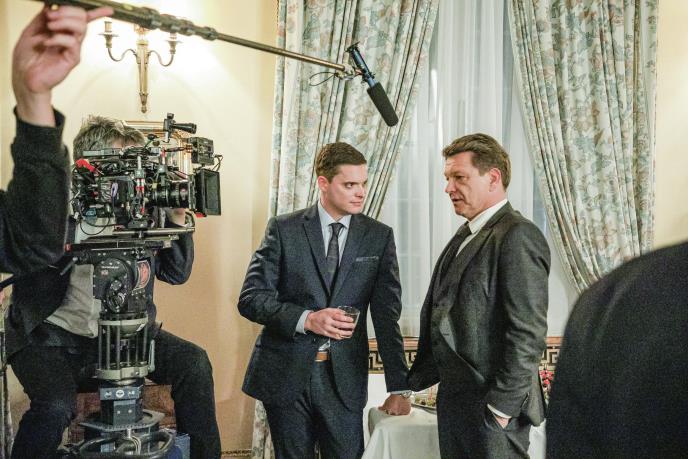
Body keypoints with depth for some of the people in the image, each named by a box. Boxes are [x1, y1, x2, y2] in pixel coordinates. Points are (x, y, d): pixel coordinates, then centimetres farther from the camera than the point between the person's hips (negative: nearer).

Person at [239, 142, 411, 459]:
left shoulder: (379, 236, 3)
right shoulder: (284, 229, -2)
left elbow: (387, 315, 0)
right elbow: (250, 298, -6)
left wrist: (399, 388, -4)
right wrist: (306, 319, -22)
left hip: (345, 376, 1)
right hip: (286, 374, -1)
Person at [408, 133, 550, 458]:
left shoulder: (517, 236, -15)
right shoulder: (466, 235, 13)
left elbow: (528, 333, -19)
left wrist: (501, 407, -17)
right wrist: (413, 382, 12)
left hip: (491, 408, -8)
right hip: (453, 399, 8)